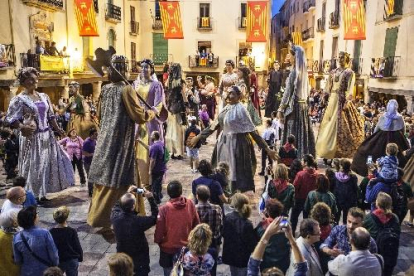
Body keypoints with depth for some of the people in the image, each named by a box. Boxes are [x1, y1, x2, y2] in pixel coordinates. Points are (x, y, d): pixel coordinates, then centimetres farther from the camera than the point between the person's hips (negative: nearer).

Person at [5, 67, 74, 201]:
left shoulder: (44, 96, 9)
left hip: (47, 135, 6)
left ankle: (42, 194, 25)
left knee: (48, 163, 11)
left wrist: (57, 129, 5)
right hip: (32, 138, -6)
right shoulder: (19, 99, -9)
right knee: (33, 167, 2)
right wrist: (22, 127, -27)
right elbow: (10, 118, -11)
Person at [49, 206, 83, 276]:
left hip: (57, 262, 1)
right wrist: (80, 258, 6)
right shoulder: (72, 231, -18)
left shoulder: (51, 232, -14)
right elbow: (78, 247, -11)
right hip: (72, 261, -1)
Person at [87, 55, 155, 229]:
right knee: (114, 178, 1)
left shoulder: (105, 89, 7)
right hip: (120, 139, -7)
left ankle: (96, 212, 28)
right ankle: (100, 219, 8)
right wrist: (150, 114, 7)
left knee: (104, 175, 16)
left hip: (105, 138, 7)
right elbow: (138, 115, -12)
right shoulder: (126, 90, -13)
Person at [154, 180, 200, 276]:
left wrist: (157, 241, 5)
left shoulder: (164, 209, -24)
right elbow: (196, 225, -3)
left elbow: (159, 231, -16)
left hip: (169, 248, -3)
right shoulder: (190, 204, -14)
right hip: (187, 247, 3)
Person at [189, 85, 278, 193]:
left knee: (236, 172, 0)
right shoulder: (226, 108, 7)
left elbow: (252, 131, -14)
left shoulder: (240, 109, -13)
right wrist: (199, 136, 18)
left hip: (237, 144, -7)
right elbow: (215, 125, 15)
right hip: (224, 143, 7)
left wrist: (267, 148, -18)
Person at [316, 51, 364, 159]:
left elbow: (350, 89, -11)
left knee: (339, 124, -5)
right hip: (333, 99, 6)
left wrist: (347, 102, -19)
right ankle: (327, 148, 15)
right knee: (329, 122, 6)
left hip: (342, 100, -6)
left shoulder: (349, 73, -3)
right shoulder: (334, 72, 13)